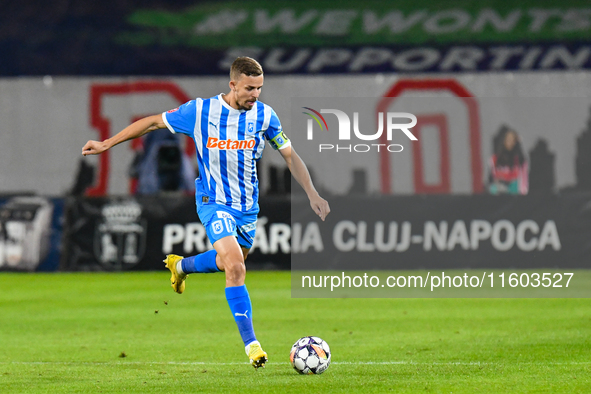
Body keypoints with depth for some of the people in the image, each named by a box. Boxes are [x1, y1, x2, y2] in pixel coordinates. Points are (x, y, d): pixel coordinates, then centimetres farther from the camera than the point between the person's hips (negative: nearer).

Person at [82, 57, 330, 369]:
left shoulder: (264, 115, -6)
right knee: (236, 268, -22)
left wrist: (312, 195, -1)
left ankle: (180, 265, 52)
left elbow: (290, 156, 6)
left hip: (248, 206, 5)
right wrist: (107, 144, -1)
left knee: (229, 264, 21)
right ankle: (250, 343, -18)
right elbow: (154, 122, -2)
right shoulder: (200, 111, -14)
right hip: (214, 202, -5)